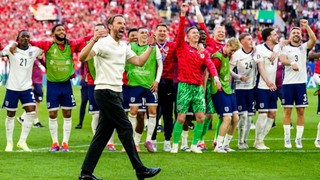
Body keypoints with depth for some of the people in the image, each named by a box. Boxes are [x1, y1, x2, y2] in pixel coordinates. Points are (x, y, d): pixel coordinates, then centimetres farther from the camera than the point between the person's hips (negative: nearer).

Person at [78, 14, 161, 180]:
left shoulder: (124, 47, 16)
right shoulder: (103, 43, -10)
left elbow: (139, 61, 21)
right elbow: (82, 57, -22)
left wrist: (151, 46, 13)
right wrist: (94, 40, -36)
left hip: (116, 94, 9)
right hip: (105, 91, -9)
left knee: (103, 134, 7)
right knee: (125, 129, -7)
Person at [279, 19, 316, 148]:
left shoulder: (303, 48, 11)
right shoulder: (286, 48, 6)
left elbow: (313, 40, -8)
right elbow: (282, 60, -14)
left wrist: (306, 26, -12)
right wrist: (292, 63, -33)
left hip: (301, 83, 2)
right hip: (288, 83, -2)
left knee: (301, 111, 0)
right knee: (288, 110, -1)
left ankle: (298, 139, 6)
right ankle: (287, 139, 5)